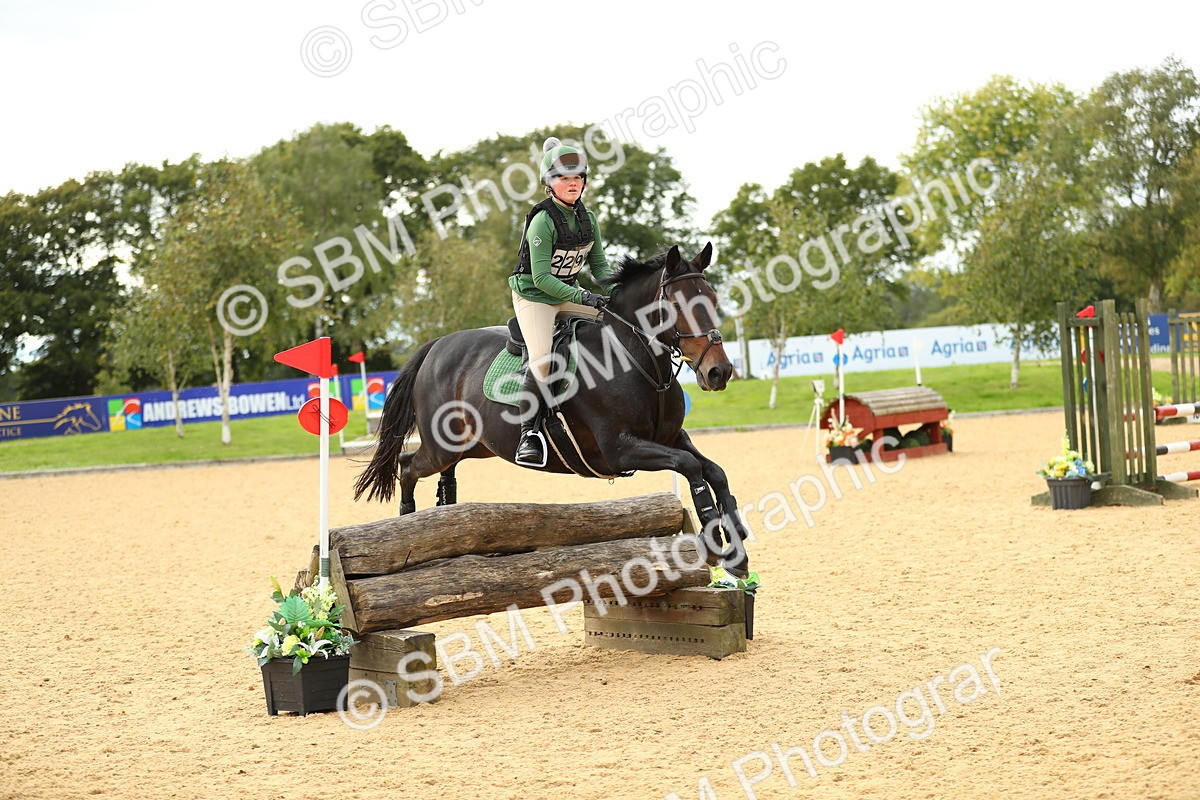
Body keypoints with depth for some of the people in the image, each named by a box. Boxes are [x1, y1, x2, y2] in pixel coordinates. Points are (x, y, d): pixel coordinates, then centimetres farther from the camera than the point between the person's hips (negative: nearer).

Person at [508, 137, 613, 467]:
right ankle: (529, 433, -14)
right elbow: (541, 277, -24)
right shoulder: (543, 221, -21)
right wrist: (584, 298, -28)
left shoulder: (588, 220, 1)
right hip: (534, 295, -7)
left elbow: (599, 264, 8)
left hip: (569, 294, 7)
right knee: (542, 362, -25)